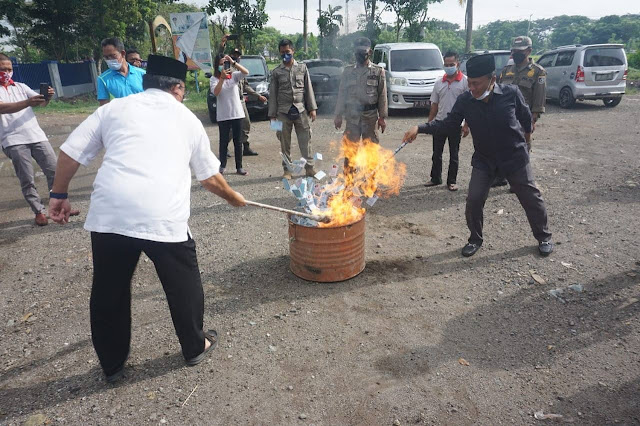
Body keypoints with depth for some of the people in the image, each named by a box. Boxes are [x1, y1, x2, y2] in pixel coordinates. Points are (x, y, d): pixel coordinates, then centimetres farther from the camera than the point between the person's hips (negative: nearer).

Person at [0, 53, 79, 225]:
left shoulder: (21, 87, 15)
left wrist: (47, 97, -18)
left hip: (37, 136, 4)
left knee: (54, 171, 4)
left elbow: (41, 103, 5)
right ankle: (39, 212, 9)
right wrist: (27, 103, -32)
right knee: (27, 180, -1)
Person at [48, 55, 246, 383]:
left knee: (109, 290, 19)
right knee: (183, 284, 19)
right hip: (164, 217, -1)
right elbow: (210, 176, 24)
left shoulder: (115, 108, 17)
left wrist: (59, 194, 23)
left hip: (109, 214, 2)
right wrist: (233, 198, 40)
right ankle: (195, 347, 38)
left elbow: (70, 152, 11)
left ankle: (112, 364, 36)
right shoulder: (186, 118, 17)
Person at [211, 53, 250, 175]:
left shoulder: (234, 75, 5)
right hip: (223, 115, -2)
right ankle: (222, 166, 14)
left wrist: (233, 62, -21)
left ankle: (239, 167, 12)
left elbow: (246, 72, -13)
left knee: (237, 141, 6)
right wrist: (222, 78, -25)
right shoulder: (214, 79, 0)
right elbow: (215, 92, -18)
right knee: (224, 141, 4)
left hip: (237, 113, 2)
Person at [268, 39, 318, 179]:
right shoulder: (276, 72, 6)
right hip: (283, 111, 0)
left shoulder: (302, 68, 8)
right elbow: (273, 94, 6)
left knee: (305, 139, 0)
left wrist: (312, 108, 1)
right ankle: (287, 169, 13)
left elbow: (308, 89, 8)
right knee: (285, 142, 4)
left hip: (301, 110, 0)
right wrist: (272, 114, 1)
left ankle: (309, 167, 8)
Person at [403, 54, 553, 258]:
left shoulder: (511, 93, -19)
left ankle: (544, 237, 33)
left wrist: (527, 131, 19)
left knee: (531, 198, 10)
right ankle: (475, 239, 19)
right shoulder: (465, 101, -14)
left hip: (515, 157, -1)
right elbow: (449, 124, -10)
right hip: (484, 159, 2)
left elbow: (525, 114, -1)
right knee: (474, 200, -5)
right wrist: (420, 128, -23)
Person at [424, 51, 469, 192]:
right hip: (439, 122, 4)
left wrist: (466, 125, -12)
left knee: (453, 155, 6)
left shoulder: (465, 82, -5)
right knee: (436, 153, 10)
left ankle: (451, 181, 16)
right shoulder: (439, 83, 8)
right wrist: (429, 122, 7)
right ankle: (435, 178, 22)